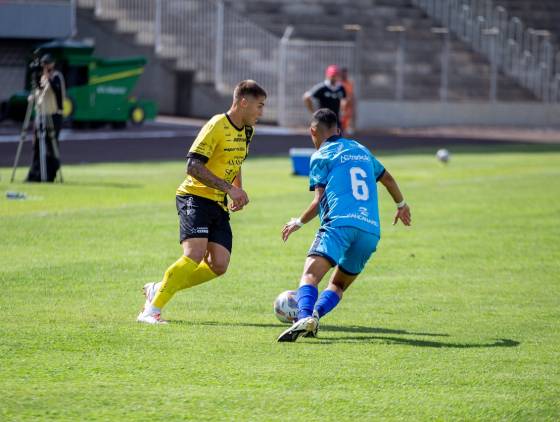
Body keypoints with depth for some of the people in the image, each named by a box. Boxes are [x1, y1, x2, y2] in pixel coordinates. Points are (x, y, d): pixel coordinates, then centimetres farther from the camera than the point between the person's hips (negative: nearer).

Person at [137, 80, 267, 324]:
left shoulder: (247, 131, 11)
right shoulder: (217, 126, -16)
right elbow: (193, 166, -22)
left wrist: (239, 191, 18)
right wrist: (229, 188, -26)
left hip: (219, 204, 8)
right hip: (195, 197, -8)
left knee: (218, 266, -5)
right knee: (194, 255, -25)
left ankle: (158, 289, 12)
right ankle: (151, 310, -18)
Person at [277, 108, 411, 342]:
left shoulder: (321, 156, 8)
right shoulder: (361, 150, 26)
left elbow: (320, 200, 1)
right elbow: (387, 178, 38)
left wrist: (298, 222, 16)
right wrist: (401, 205, 54)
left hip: (340, 224, -6)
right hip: (371, 230, 6)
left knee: (310, 274, -19)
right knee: (338, 285, 17)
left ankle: (305, 318, -46)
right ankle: (314, 317, -11)